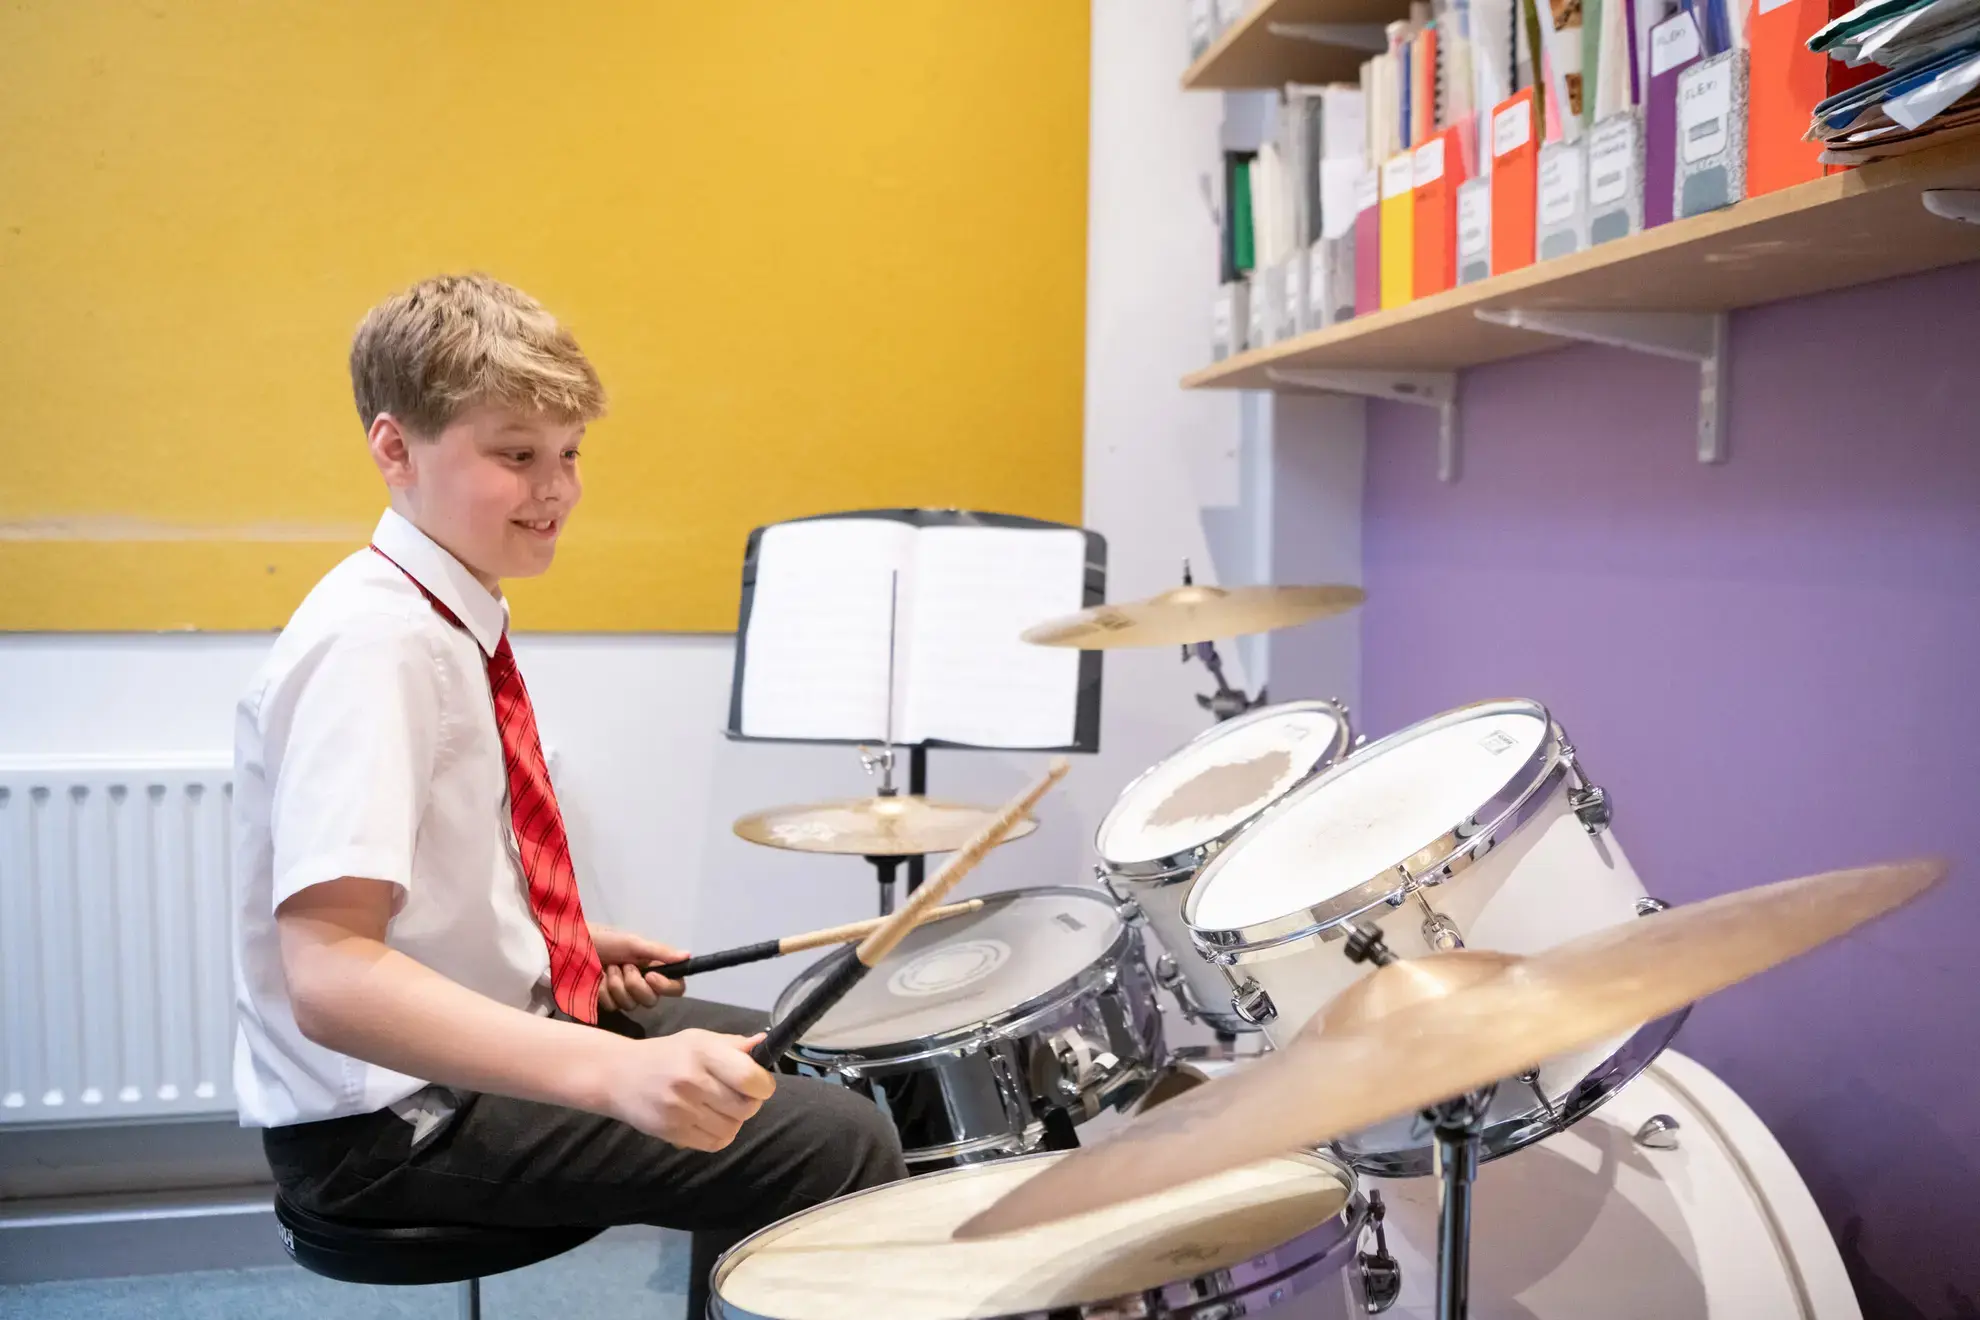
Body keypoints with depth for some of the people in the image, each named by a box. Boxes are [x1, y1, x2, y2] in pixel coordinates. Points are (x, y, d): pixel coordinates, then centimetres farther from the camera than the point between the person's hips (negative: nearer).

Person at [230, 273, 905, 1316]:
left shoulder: (457, 614, 7)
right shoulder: (372, 641, -24)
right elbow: (331, 976, -33)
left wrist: (571, 944, 7)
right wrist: (616, 1072, -41)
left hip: (493, 1026, 10)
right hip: (396, 1112, -10)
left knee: (779, 1073, 24)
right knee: (840, 1145, -16)